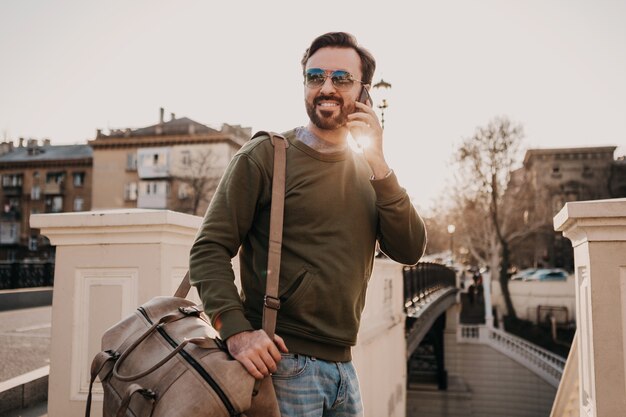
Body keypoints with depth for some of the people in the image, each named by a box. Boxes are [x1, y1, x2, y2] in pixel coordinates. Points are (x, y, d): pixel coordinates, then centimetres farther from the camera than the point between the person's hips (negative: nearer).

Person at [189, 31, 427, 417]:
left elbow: (410, 251, -1)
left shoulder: (368, 171, 9)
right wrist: (237, 331, -23)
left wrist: (379, 165, -10)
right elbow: (209, 250, -10)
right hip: (280, 361, -5)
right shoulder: (266, 155, -6)